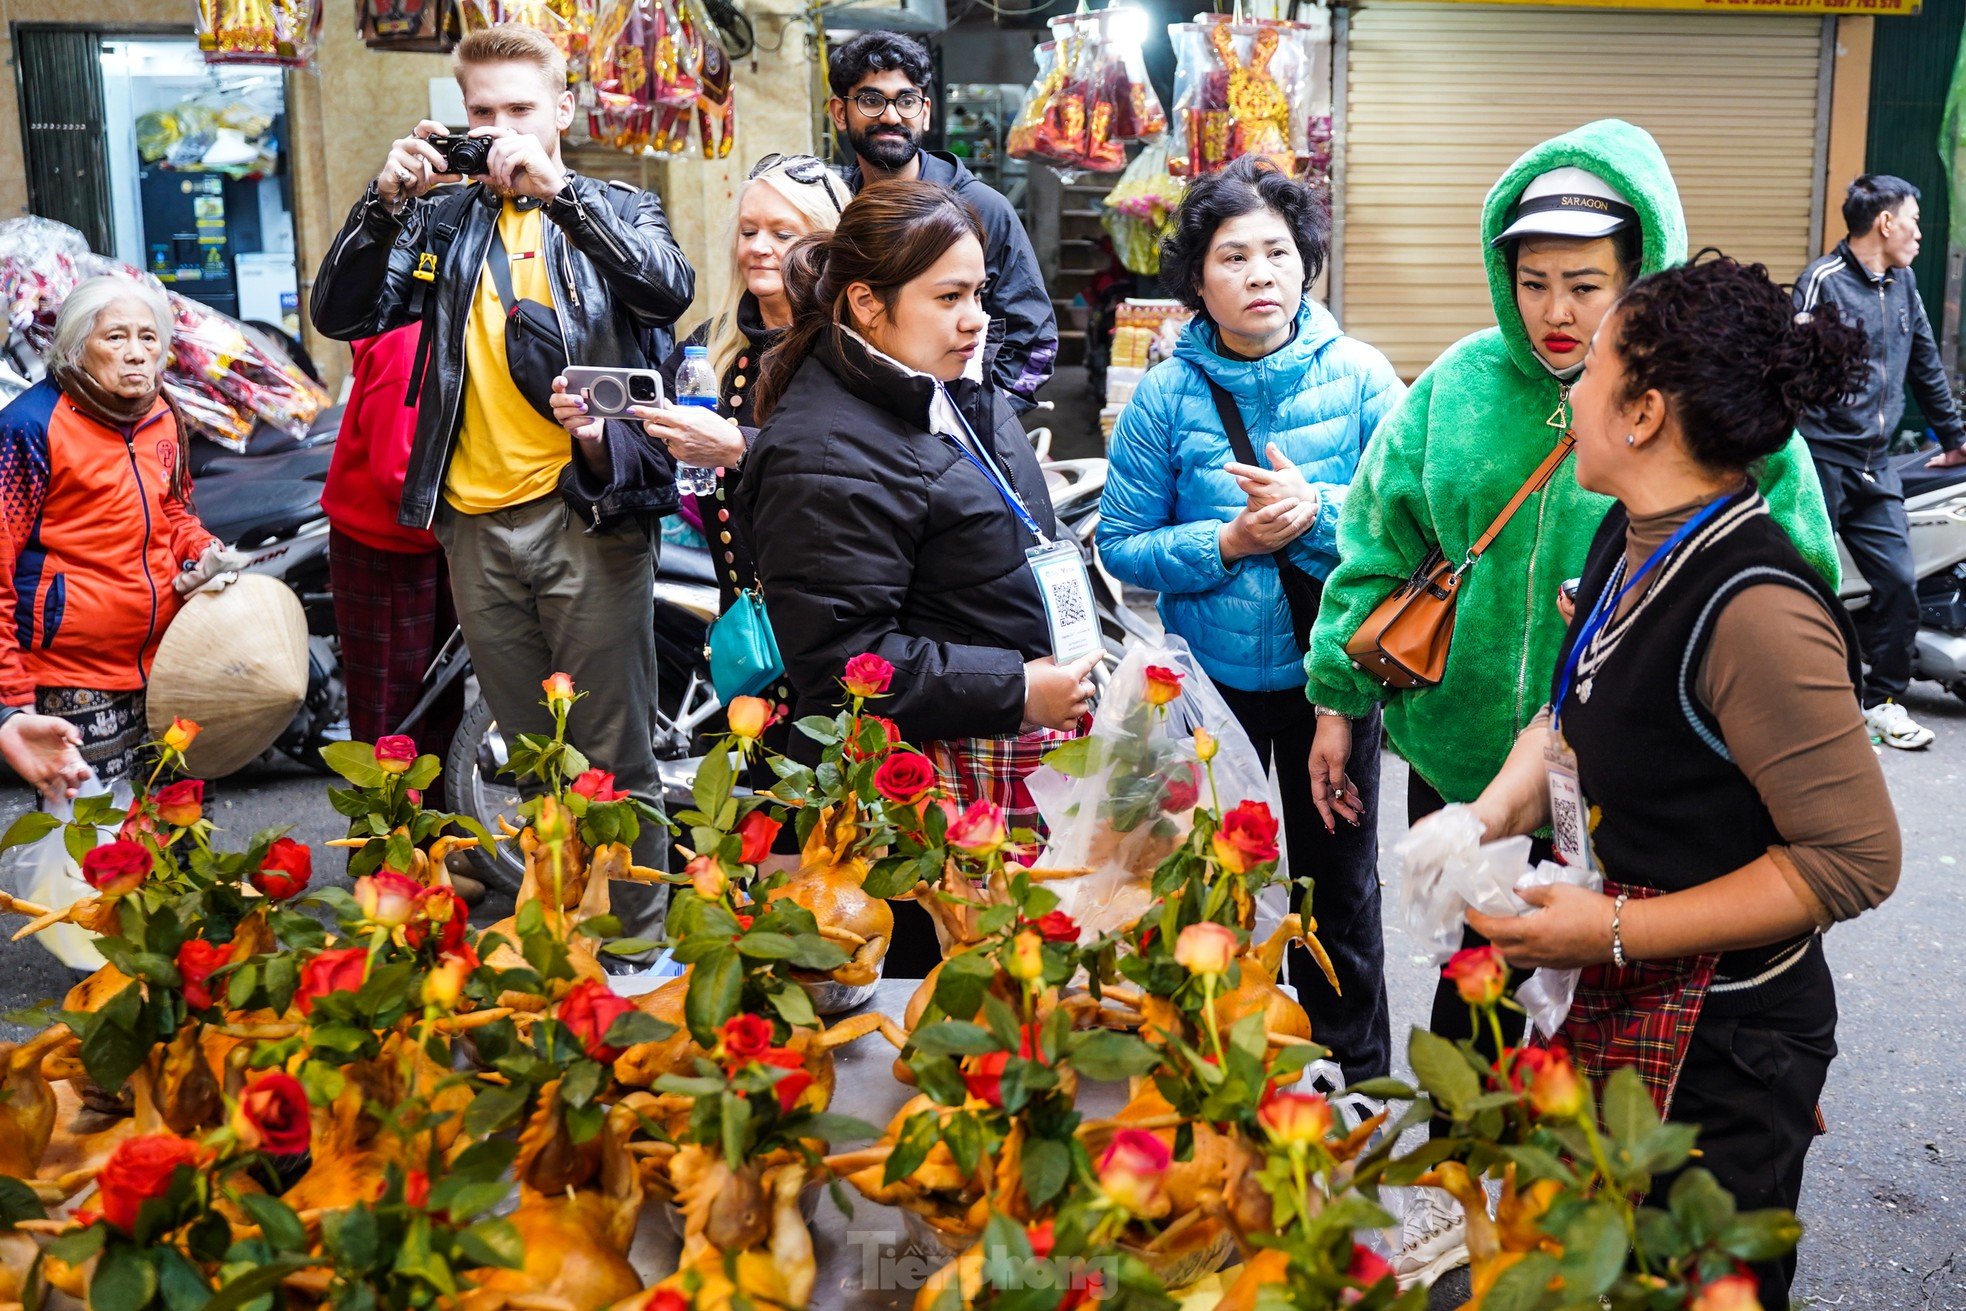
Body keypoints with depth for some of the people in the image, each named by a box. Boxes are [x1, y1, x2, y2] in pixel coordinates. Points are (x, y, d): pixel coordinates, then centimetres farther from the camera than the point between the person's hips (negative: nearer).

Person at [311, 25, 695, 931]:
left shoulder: (614, 210, 7)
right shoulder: (444, 220, 14)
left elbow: (670, 288, -16)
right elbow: (341, 316, 3)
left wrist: (557, 189, -22)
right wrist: (385, 201, -10)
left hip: (589, 513, -3)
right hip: (476, 524, 4)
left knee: (614, 753, 0)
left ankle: (639, 935, 12)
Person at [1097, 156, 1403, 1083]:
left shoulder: (1358, 376, -9)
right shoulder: (1167, 395, -10)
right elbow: (1122, 545, -8)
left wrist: (1315, 512, -26)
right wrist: (1229, 542, -22)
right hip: (1210, 680, 0)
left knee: (1340, 882, 17)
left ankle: (1359, 1074, 38)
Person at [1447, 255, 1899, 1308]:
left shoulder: (1754, 609, -27)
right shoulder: (1630, 538, -1)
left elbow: (1855, 857, -23)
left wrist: (1616, 931, -23)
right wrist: (1489, 818, -3)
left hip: (1717, 1050, -8)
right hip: (1610, 1010, 8)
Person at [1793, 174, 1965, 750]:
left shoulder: (1901, 282, 14)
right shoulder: (1823, 281, -9)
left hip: (1877, 465, 7)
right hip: (1822, 461, -7)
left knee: (1899, 583, 3)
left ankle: (1882, 701, 17)